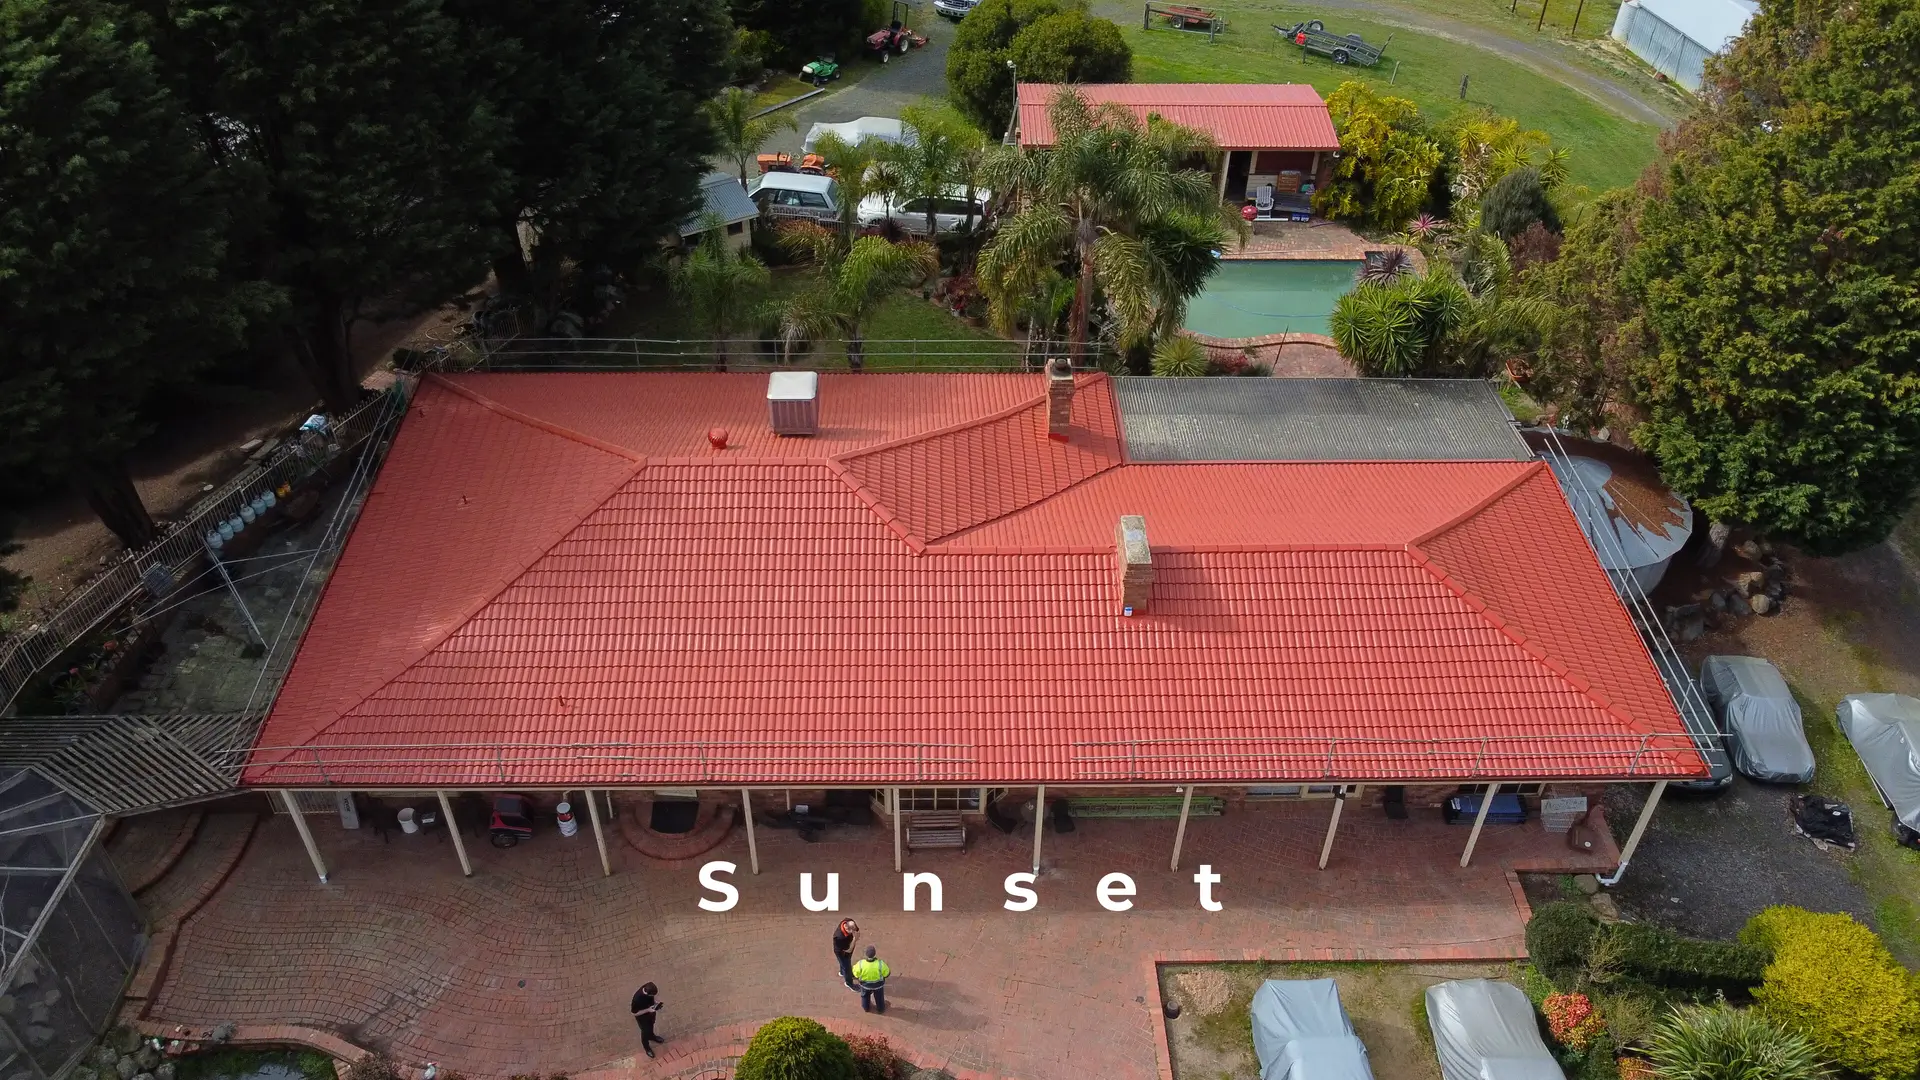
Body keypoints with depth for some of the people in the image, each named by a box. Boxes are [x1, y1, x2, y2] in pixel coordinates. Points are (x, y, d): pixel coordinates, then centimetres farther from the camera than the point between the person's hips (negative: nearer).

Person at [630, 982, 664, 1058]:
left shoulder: (648, 988, -28)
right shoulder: (637, 999, -44)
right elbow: (635, 1013, -27)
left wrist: (655, 1000, -19)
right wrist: (648, 1010, -32)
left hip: (651, 1012, 5)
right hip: (642, 1017, -5)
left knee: (651, 1025, 33)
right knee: (645, 1031, 22)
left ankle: (651, 1036, 64)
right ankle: (646, 1047, 51)